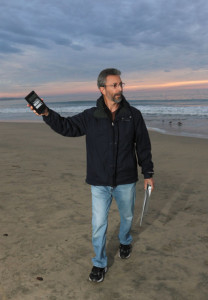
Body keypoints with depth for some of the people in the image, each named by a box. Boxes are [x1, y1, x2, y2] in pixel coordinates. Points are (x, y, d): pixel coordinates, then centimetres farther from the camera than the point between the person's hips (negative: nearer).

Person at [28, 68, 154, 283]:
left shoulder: (133, 115, -6)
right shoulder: (90, 117, -6)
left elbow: (143, 146, 1)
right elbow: (66, 127, 0)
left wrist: (148, 173, 4)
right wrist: (46, 113, -17)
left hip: (126, 181, 1)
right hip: (99, 183, 0)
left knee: (126, 216, 21)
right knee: (98, 225, 4)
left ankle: (125, 241, 53)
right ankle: (99, 263, 25)